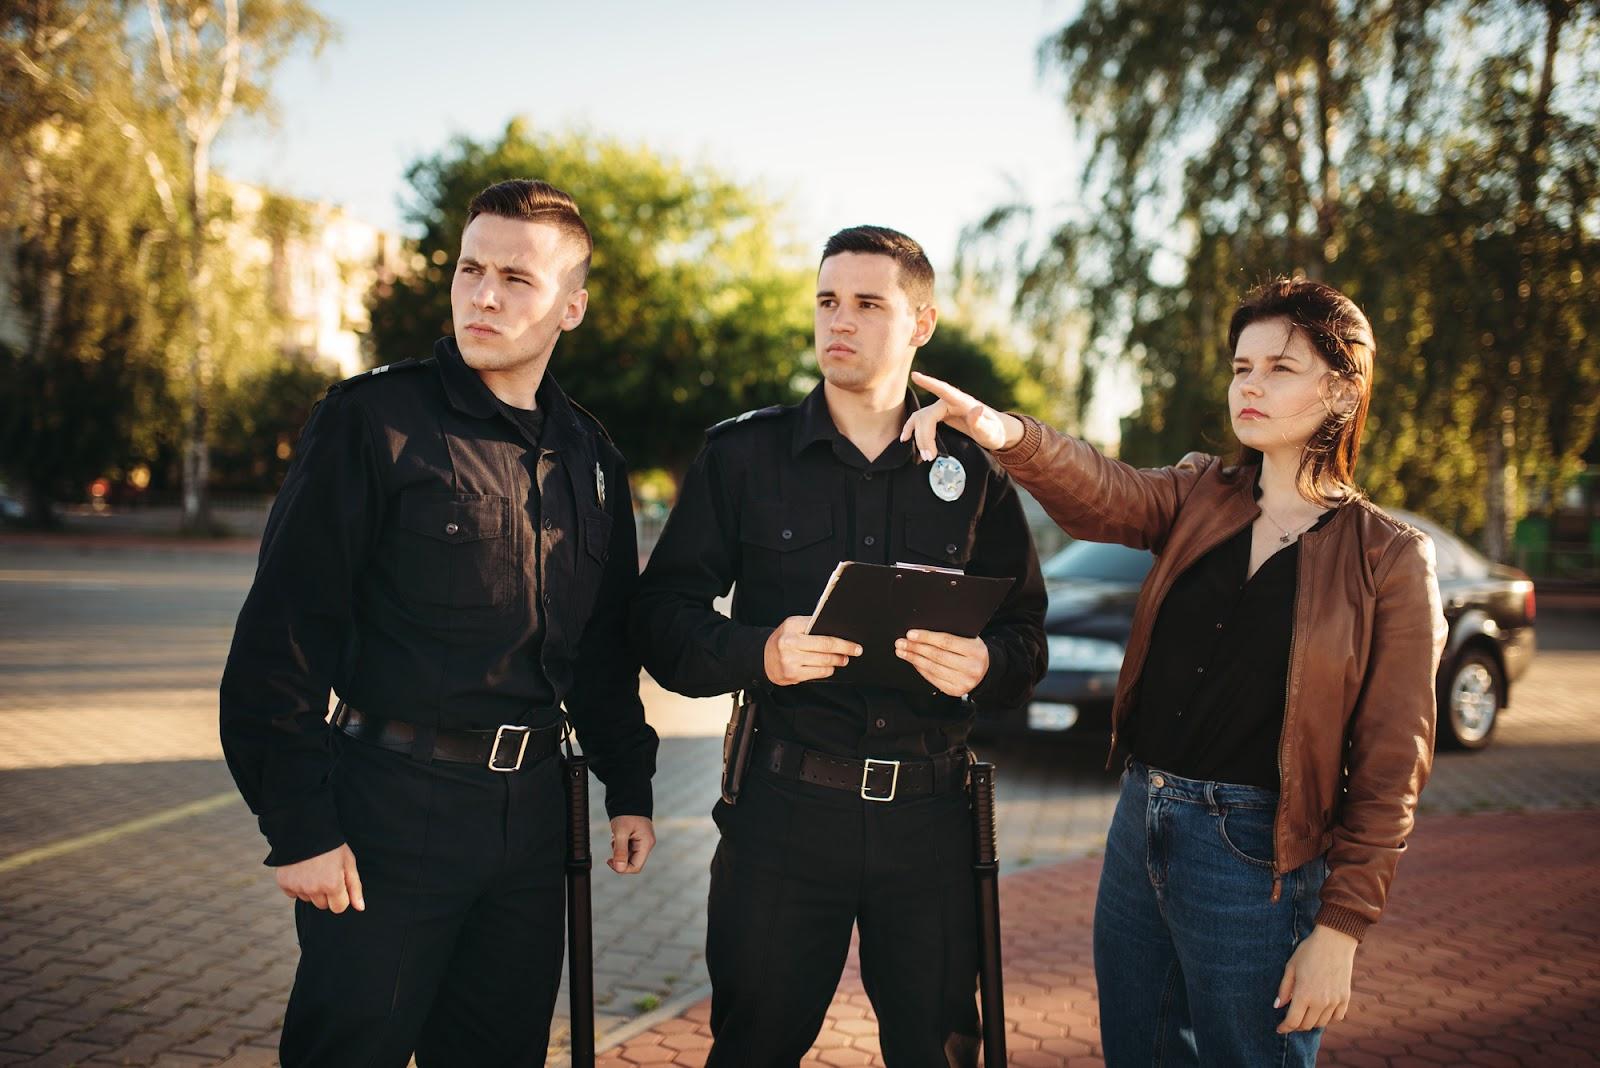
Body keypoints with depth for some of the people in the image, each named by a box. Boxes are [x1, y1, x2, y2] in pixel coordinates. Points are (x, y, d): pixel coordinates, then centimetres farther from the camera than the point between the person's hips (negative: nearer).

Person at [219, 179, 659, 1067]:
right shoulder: (373, 420, -8)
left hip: (530, 809, 5)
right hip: (391, 805, -5)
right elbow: (283, 634, -12)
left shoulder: (589, 457, 10)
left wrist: (629, 787, 14)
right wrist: (299, 824, -15)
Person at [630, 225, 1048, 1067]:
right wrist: (759, 653, -19)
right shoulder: (742, 454, 4)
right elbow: (663, 619, 0)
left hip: (929, 813, 1)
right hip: (786, 806, -1)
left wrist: (983, 665, -16)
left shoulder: (974, 468, 7)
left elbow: (1026, 635, 7)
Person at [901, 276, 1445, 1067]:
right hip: (1141, 824, 5)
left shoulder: (1389, 559, -7)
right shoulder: (1200, 498, 7)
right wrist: (1003, 432, -36)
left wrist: (1340, 930, -12)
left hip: (1253, 856, -5)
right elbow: (1097, 495, -14)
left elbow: (1390, 769, -8)